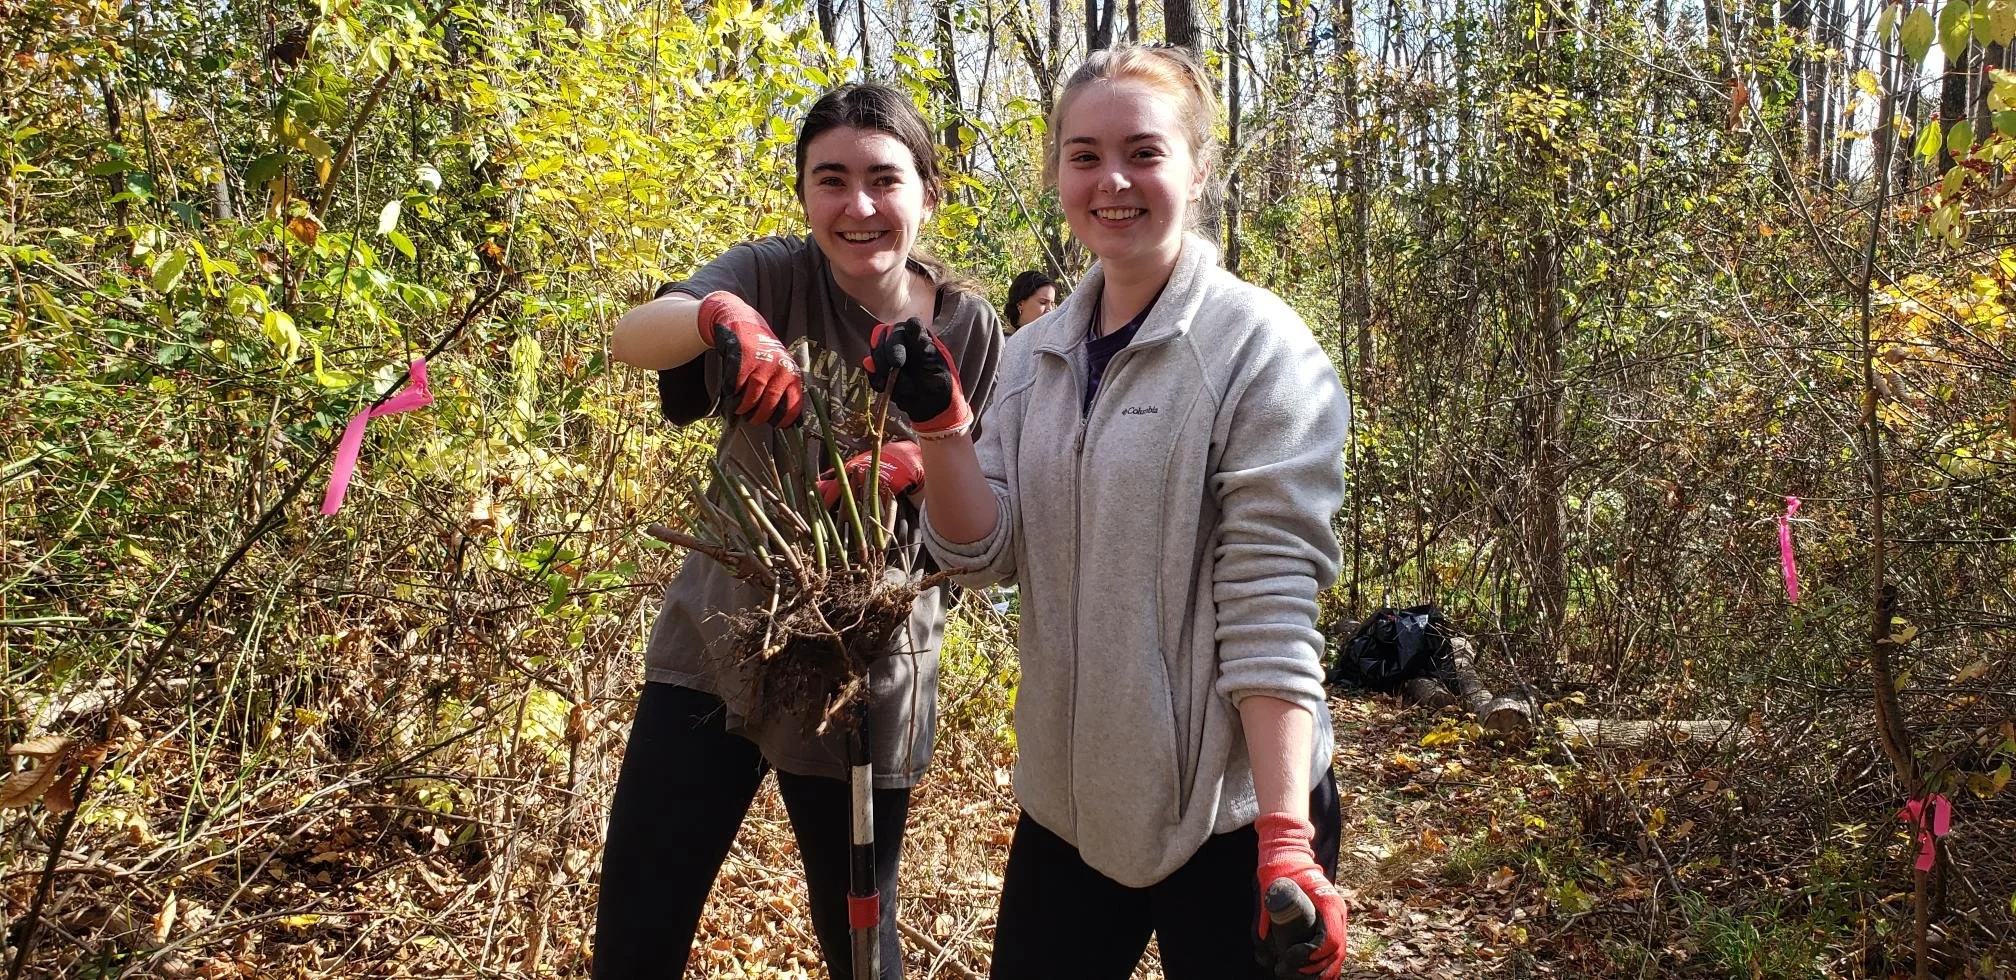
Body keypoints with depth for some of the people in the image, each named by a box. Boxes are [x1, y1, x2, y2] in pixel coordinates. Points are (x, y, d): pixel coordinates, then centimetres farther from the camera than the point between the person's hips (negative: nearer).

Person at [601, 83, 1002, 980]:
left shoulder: (967, 329, -5)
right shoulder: (772, 277, -7)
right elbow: (627, 337, -24)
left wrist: (919, 466, -22)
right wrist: (715, 317, -46)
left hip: (867, 679, 0)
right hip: (715, 646, 1)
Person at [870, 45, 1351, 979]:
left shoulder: (1259, 349, -11)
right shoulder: (1032, 356, 5)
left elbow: (1272, 603, -16)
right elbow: (984, 555, 1)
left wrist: (1286, 840, -21)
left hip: (1228, 815, -5)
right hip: (1066, 805, 5)